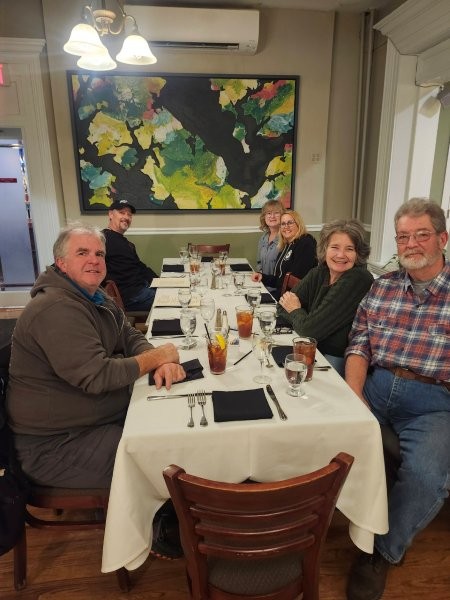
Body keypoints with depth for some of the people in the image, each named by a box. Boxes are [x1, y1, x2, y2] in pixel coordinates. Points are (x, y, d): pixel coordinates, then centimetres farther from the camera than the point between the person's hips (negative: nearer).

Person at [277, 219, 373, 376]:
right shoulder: (318, 273, 1)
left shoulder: (358, 280, -20)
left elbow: (310, 330, -20)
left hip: (339, 361, -6)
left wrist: (295, 311, -2)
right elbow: (283, 306, 1)